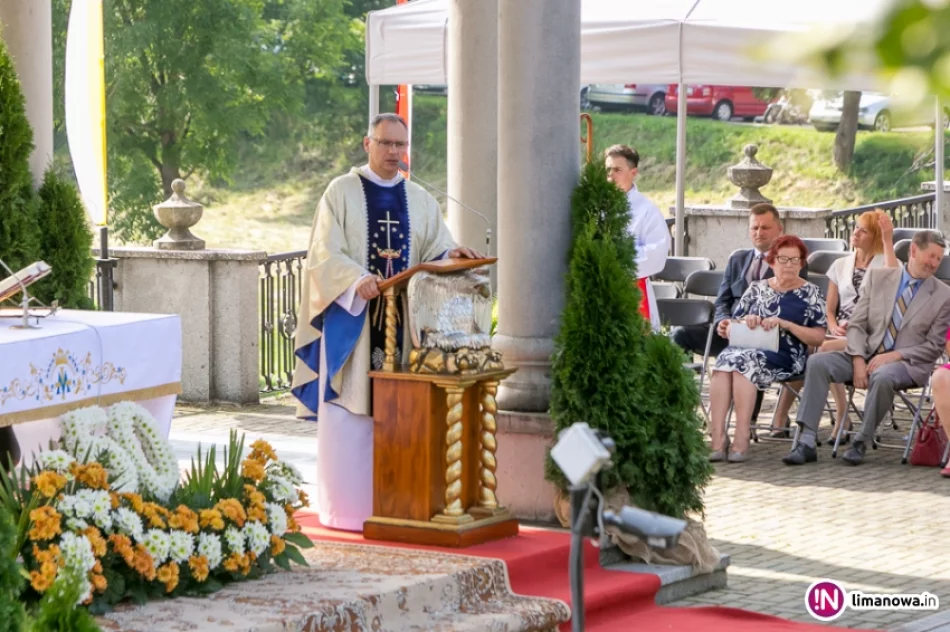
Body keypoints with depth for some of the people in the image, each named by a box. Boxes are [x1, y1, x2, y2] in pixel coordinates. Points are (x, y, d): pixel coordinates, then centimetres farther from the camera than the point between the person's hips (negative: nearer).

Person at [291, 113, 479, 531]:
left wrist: (452, 255, -15)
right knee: (350, 413, -5)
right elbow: (325, 254, -8)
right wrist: (358, 281, -25)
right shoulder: (342, 192, 1)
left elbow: (434, 251, 8)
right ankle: (348, 506, 0)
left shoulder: (419, 200, 14)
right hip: (351, 317, -4)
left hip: (404, 320, 4)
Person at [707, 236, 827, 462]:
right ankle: (717, 439, -40)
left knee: (743, 361, -34)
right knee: (724, 360, -32)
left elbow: (818, 337, 3)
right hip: (747, 348, 3)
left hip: (784, 356, -3)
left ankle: (741, 441, -37)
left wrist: (785, 324, -9)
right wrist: (744, 322, -5)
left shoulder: (810, 293, 12)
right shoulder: (757, 288, 21)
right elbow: (729, 330, 17)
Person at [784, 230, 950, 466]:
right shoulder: (877, 277, 8)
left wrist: (895, 355, -14)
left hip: (906, 364, -3)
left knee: (882, 376, -39)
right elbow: (856, 324, 5)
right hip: (866, 355, 3)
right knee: (817, 362, -21)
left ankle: (861, 443, -22)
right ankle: (807, 442, -24)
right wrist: (858, 360, -11)